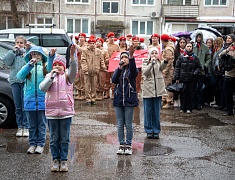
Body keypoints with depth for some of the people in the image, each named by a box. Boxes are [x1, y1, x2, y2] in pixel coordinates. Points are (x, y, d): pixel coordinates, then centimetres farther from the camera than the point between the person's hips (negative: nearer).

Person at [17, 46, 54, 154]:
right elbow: (20, 76, -10)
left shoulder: (45, 66, 3)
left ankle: (40, 144, 13)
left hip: (42, 100, -1)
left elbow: (50, 69, -20)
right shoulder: (27, 67, 7)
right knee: (32, 125, 10)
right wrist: (30, 65, -21)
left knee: (41, 124, 5)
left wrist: (51, 56, -37)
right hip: (29, 99, 2)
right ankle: (32, 144, 17)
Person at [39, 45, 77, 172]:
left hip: (66, 112, -1)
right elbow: (42, 88, -10)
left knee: (65, 139, 6)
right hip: (52, 112, 1)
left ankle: (64, 160, 16)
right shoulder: (49, 76, 7)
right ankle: (56, 160, 19)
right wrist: (52, 76, -16)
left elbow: (73, 70, -18)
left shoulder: (67, 77, 4)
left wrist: (72, 56, -32)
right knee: (54, 139, 8)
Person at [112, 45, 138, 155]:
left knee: (128, 125, 2)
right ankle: (121, 145, 15)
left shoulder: (132, 70, 0)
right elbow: (114, 80, -10)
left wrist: (131, 56, -43)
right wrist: (120, 67, -21)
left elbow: (134, 70, -27)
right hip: (118, 99, 3)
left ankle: (128, 145, 11)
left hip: (129, 100, -3)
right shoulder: (118, 70, 9)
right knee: (120, 125, 7)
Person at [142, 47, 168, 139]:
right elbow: (145, 72, -15)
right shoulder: (145, 63, 4)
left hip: (158, 90, 1)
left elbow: (162, 67, -18)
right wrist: (152, 63, -28)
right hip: (148, 90, -1)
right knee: (148, 112, 3)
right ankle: (149, 131, 13)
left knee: (156, 112, 6)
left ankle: (156, 131, 15)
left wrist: (166, 61, -40)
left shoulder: (159, 63, 6)